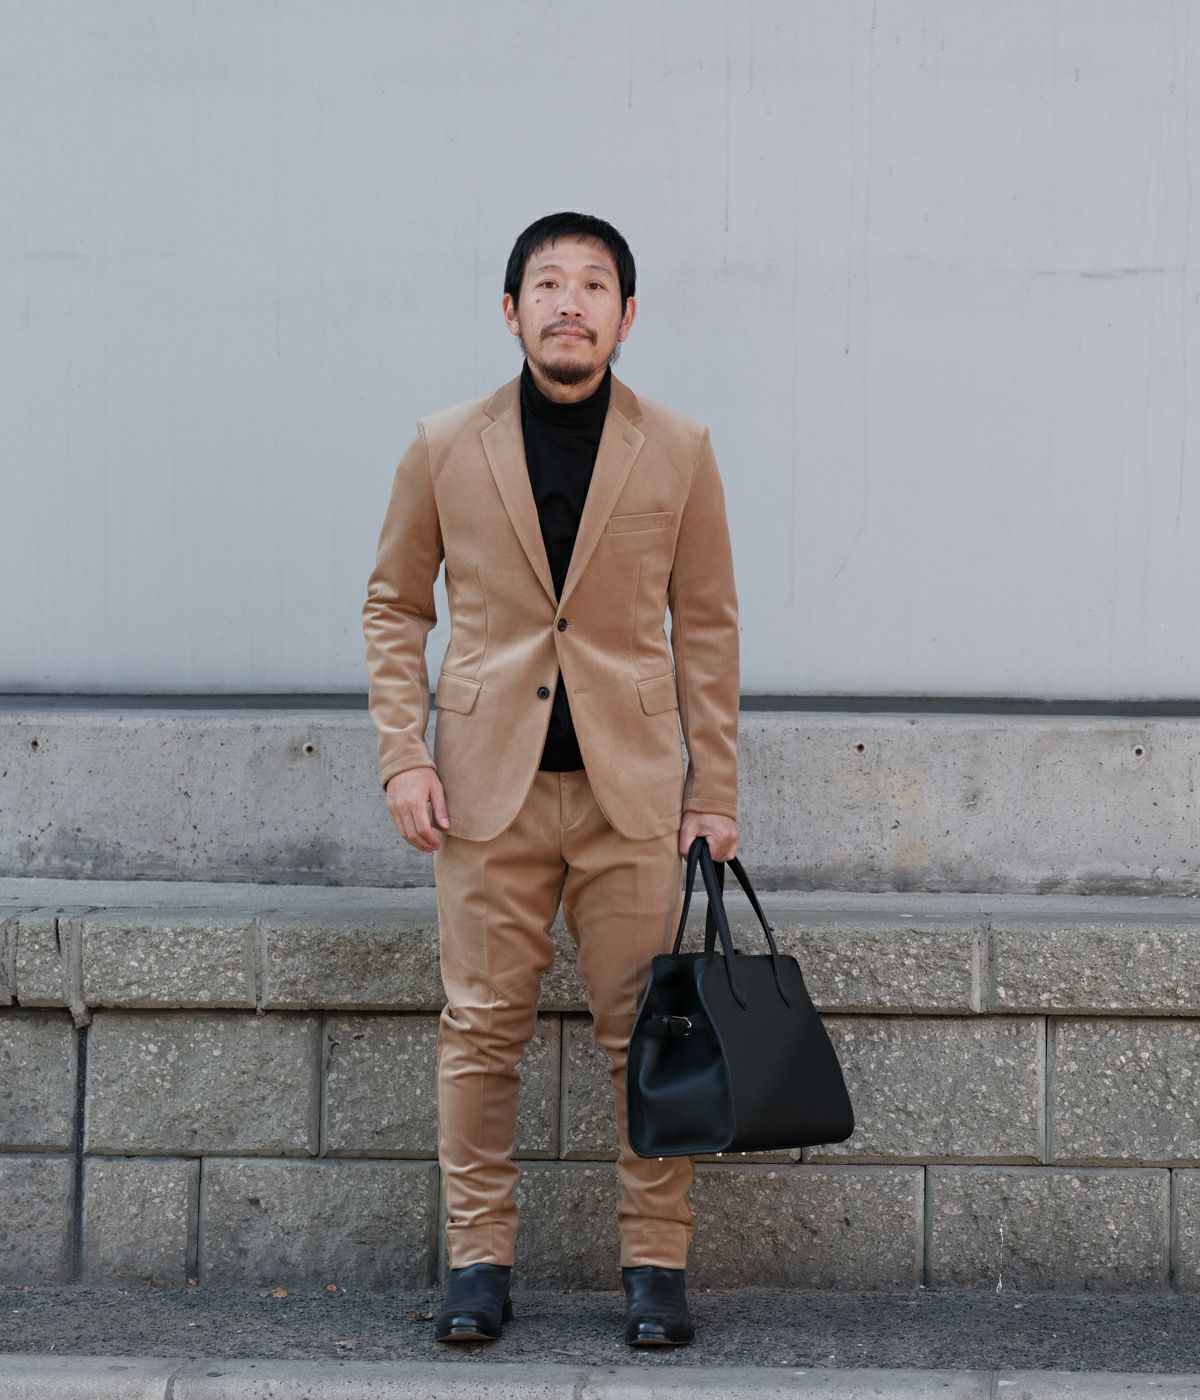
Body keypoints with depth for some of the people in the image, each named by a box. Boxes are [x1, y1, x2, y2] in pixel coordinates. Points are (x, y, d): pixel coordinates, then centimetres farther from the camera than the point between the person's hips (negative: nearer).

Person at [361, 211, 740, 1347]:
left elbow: (706, 627, 7)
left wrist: (714, 793, 3)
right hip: (488, 786, 0)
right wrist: (404, 759, 0)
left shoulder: (679, 454, 4)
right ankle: (478, 1261, 13)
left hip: (633, 787, 0)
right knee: (481, 1030, 3)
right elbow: (394, 605, 11)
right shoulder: (444, 448, 4)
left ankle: (654, 1263, 12)